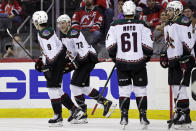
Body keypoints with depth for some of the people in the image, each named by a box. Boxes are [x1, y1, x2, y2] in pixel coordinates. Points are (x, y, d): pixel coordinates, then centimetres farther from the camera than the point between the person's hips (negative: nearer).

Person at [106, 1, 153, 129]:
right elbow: (148, 45, -5)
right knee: (140, 89, 8)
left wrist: (115, 58, 14)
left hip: (122, 63, 1)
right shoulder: (142, 25, -3)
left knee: (124, 89, 9)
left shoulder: (115, 25, 0)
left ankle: (124, 117, 5)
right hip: (138, 63, -1)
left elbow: (110, 46, -1)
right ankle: (143, 116, 4)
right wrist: (147, 57, 11)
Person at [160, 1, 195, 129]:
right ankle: (179, 112, 18)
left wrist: (185, 58, -24)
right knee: (174, 87, 10)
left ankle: (185, 115, -11)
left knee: (180, 87, -13)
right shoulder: (168, 25, 18)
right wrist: (164, 56, 22)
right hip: (172, 61, 10)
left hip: (182, 60, -10)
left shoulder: (183, 23, -12)